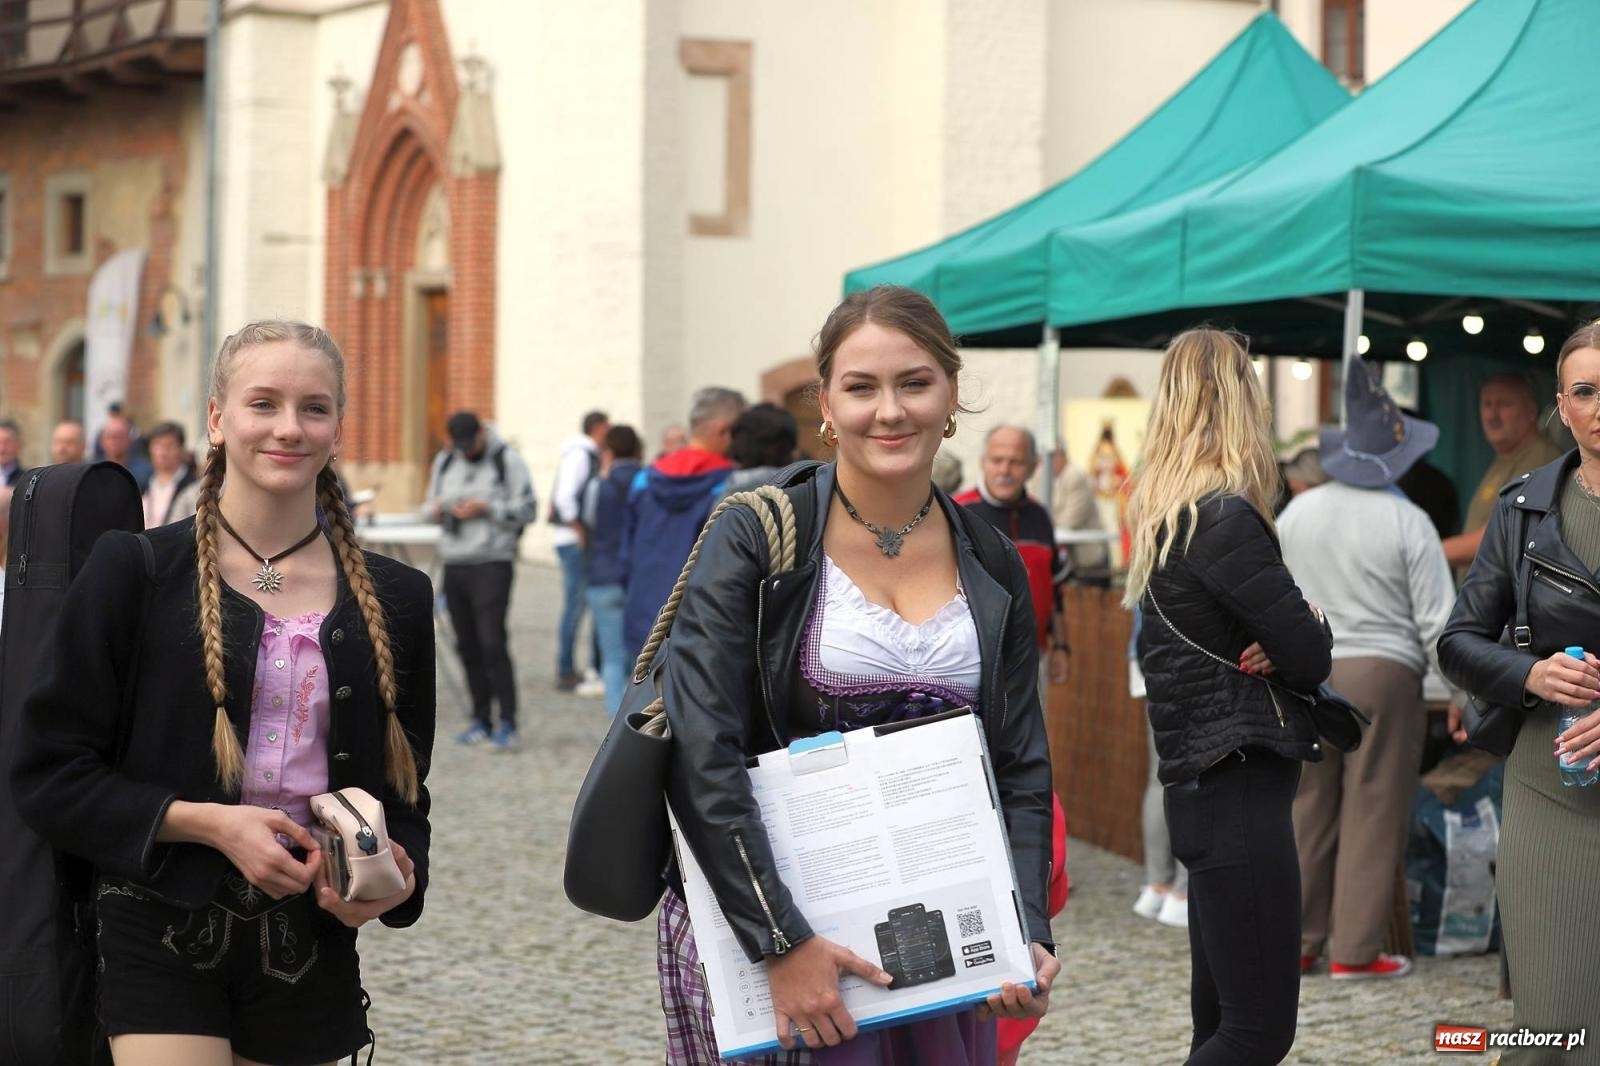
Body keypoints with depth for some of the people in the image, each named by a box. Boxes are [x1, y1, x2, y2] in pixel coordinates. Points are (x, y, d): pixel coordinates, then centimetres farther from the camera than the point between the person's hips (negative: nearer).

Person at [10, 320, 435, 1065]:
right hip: (164, 941, -3)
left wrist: (393, 873, -7)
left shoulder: (394, 599, 8)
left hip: (310, 942, 4)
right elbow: (49, 773, -3)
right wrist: (208, 823, -15)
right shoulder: (135, 570, -2)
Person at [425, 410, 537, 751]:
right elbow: (429, 506, 21)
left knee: (492, 643, -12)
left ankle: (507, 723, -9)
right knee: (467, 646, 5)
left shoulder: (507, 460, -2)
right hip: (454, 564, 5)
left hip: (492, 564, -5)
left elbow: (526, 511, -6)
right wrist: (435, 509, -2)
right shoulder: (444, 461, 15)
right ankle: (481, 720, 12)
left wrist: (485, 508, -16)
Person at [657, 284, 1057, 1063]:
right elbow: (700, 756, -14)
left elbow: (1021, 767, 8)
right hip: (759, 920, -4)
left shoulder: (992, 569, 7)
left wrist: (1028, 934, -7)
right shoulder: (755, 540, -7)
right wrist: (782, 941, -20)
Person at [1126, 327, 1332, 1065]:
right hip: (1239, 786, -10)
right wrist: (1302, 638, 6)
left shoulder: (1162, 513, 12)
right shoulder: (1224, 517, -16)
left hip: (1204, 785, 10)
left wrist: (1276, 644, -7)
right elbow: (1312, 655, -16)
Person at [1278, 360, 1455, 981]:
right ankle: (1356, 949, 4)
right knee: (1372, 814, 2)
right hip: (1383, 673, -4)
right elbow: (1437, 619, -8)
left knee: (1308, 812, 11)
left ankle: (1297, 942, 15)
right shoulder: (1408, 523, -9)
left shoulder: (1297, 513, 4)